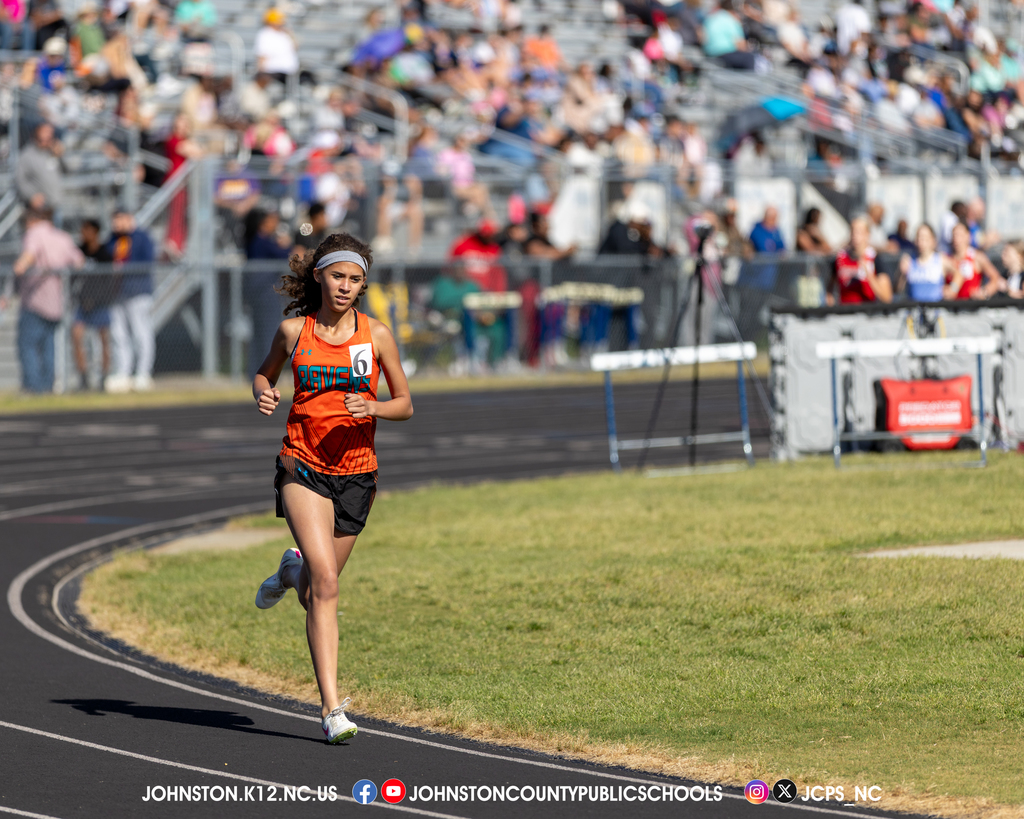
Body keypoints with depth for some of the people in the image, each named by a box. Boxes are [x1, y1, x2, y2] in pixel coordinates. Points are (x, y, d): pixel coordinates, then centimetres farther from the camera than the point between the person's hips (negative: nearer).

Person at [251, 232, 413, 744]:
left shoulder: (376, 335, 0)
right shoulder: (293, 331, 0)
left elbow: (405, 405, 6)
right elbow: (265, 373, 19)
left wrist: (374, 408, -16)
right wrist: (263, 394, -4)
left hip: (355, 472, 2)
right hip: (302, 467, -2)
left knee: (317, 595, 11)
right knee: (326, 584, -18)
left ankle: (293, 570, 49)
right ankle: (331, 708, -18)